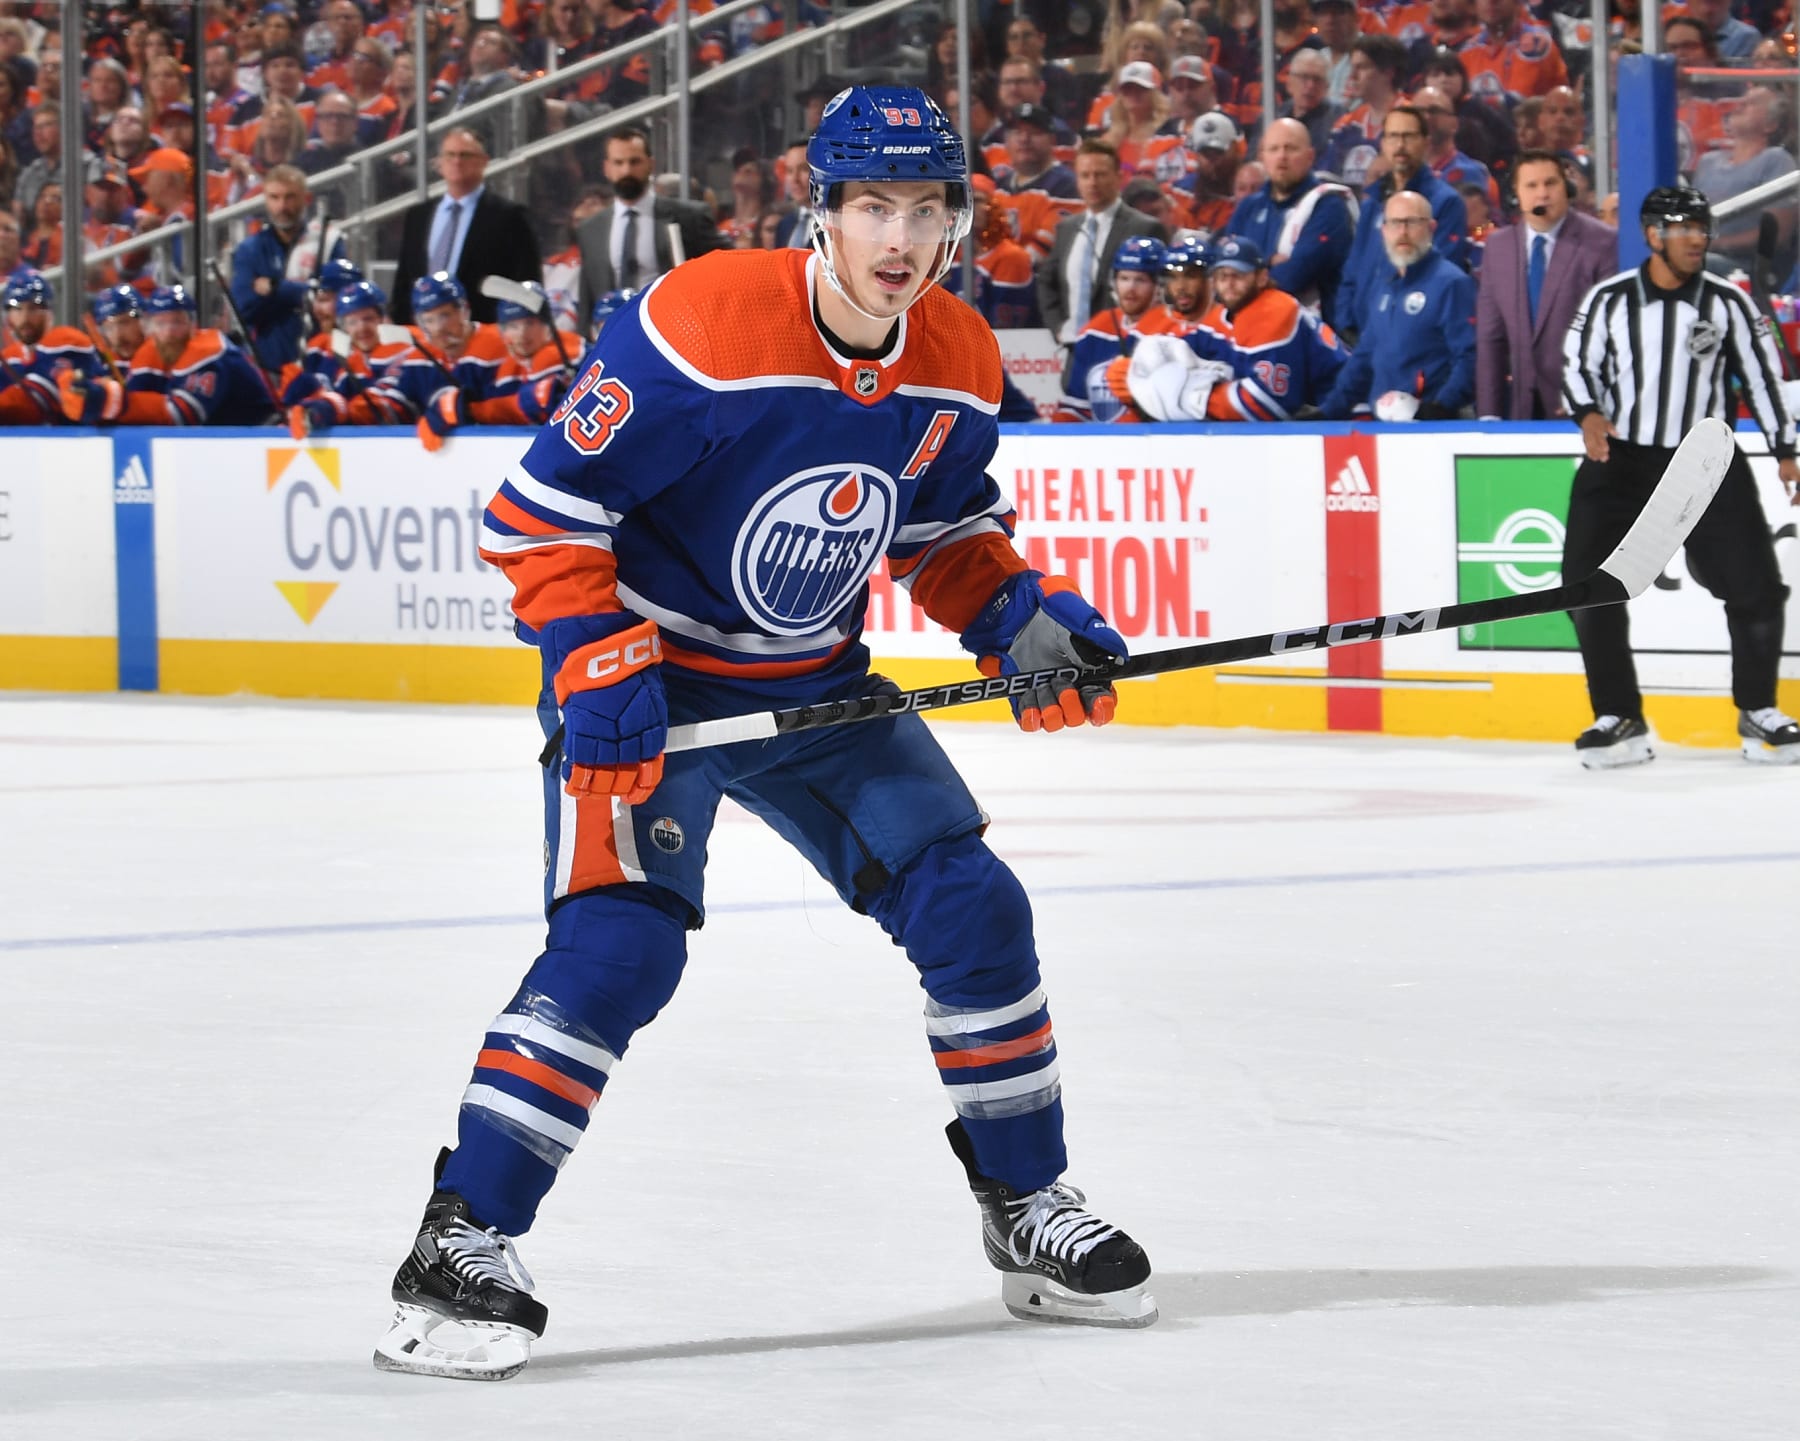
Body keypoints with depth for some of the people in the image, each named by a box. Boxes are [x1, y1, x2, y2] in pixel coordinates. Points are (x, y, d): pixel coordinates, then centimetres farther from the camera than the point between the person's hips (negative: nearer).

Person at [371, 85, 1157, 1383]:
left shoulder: (960, 367, -5)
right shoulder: (696, 330, -25)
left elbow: (943, 527, 14)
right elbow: (539, 512, -20)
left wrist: (1015, 617, -3)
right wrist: (596, 667, -26)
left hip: (816, 688, 6)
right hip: (647, 681, -6)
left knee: (971, 908, 1)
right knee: (621, 942, -22)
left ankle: (1030, 1207, 20)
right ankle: (464, 1243, -15)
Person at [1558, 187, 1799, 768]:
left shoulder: (1727, 303, -1)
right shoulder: (1610, 300, -3)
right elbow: (1576, 363, 4)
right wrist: (1589, 415, -15)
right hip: (1620, 458, 0)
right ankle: (1619, 719, 3)